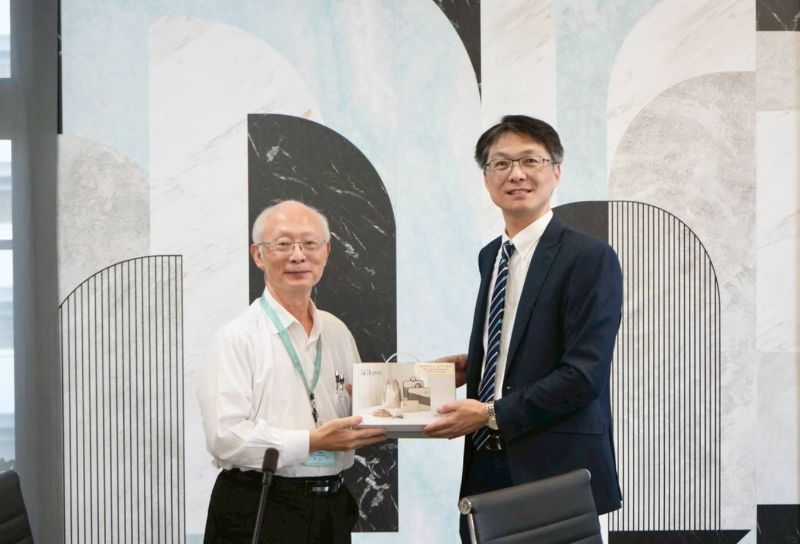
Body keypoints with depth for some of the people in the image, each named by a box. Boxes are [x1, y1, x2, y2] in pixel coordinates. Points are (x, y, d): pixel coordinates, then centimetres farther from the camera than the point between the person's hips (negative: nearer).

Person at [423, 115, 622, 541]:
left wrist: (490, 414, -17)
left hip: (554, 474, -6)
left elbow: (585, 373, -16)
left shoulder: (590, 258, -10)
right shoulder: (490, 256, 14)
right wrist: (471, 366, 5)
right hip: (485, 472, 6)